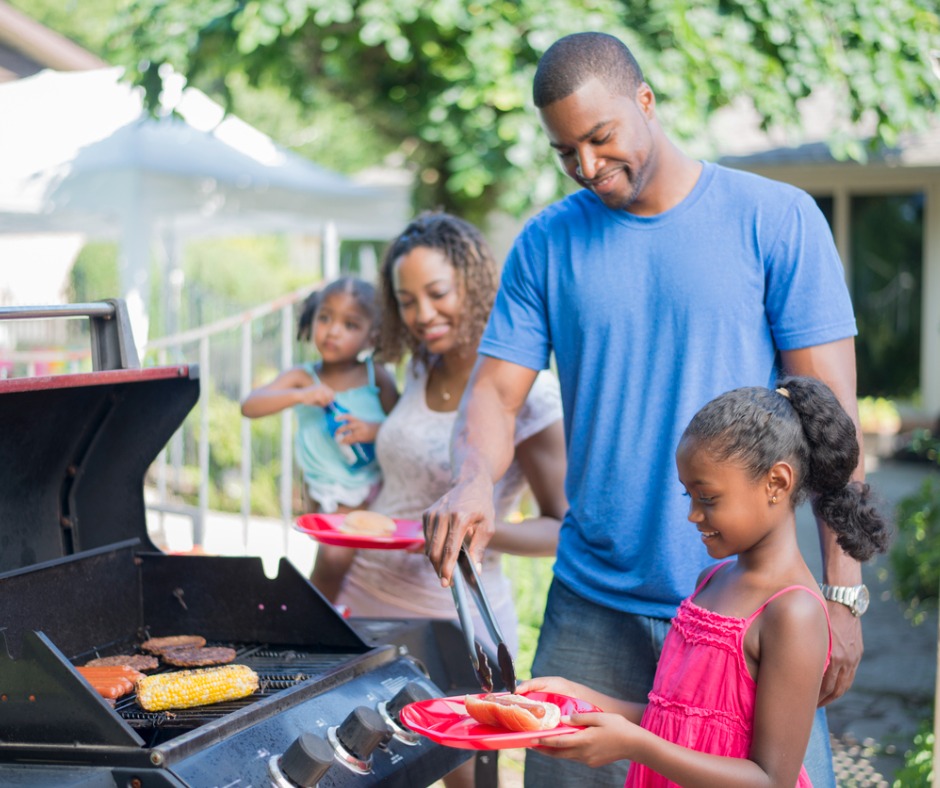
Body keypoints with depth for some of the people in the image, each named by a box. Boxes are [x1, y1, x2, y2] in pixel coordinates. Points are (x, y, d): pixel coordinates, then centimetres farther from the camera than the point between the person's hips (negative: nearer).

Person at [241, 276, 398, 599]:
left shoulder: (375, 375, 1)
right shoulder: (302, 377, 3)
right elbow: (249, 406, -8)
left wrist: (374, 431, -20)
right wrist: (300, 395, -21)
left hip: (381, 486, 0)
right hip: (335, 499, 0)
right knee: (332, 558, -15)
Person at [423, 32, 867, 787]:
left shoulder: (776, 219, -4)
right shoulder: (546, 244, 5)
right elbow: (495, 392, 3)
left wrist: (842, 594, -10)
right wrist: (473, 478, -20)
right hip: (593, 605, 3)